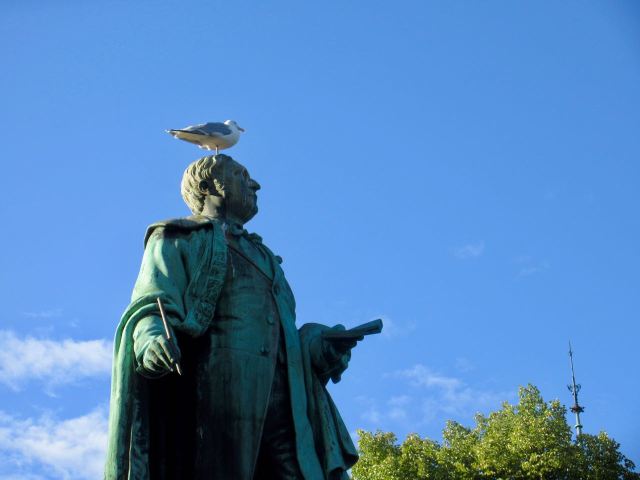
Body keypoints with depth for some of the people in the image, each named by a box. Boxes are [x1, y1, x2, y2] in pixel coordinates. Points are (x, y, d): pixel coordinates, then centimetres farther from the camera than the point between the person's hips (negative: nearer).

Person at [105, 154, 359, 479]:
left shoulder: (261, 255, 35)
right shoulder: (180, 240, 16)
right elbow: (151, 305, 0)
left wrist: (318, 345, 6)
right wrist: (151, 335, -24)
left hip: (279, 400, 5)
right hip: (215, 389, -5)